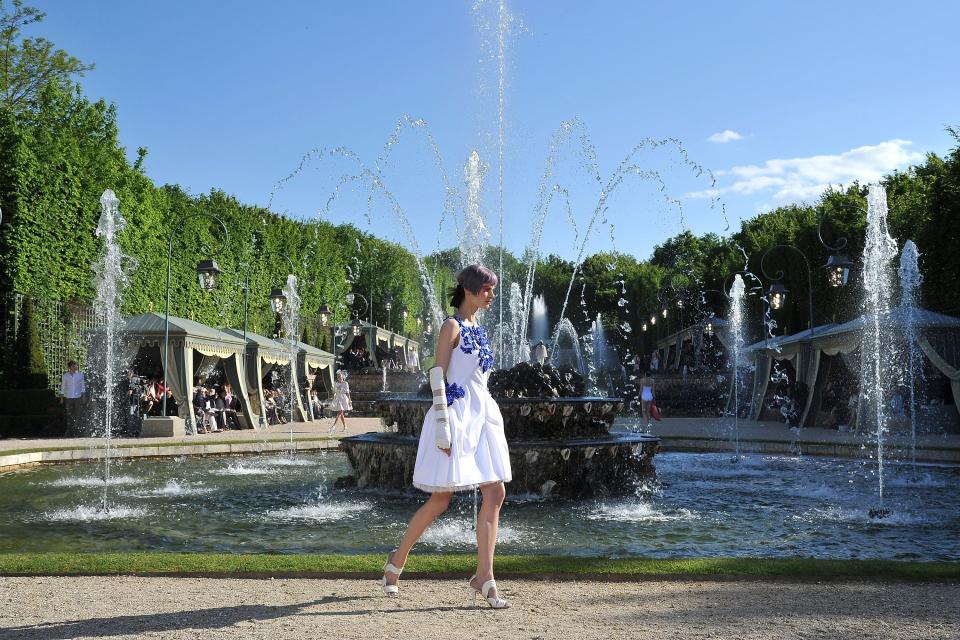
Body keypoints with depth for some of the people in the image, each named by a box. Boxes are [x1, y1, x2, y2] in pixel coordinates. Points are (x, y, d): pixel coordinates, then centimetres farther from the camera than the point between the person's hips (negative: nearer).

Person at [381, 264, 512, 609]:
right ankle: (397, 560, 19)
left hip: (481, 416, 8)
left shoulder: (477, 328, 16)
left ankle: (484, 577, 1)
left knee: (495, 494, -2)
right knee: (440, 499, -1)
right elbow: (437, 375, -15)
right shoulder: (452, 326, -8)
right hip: (457, 413, -8)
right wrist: (442, 423, -21)